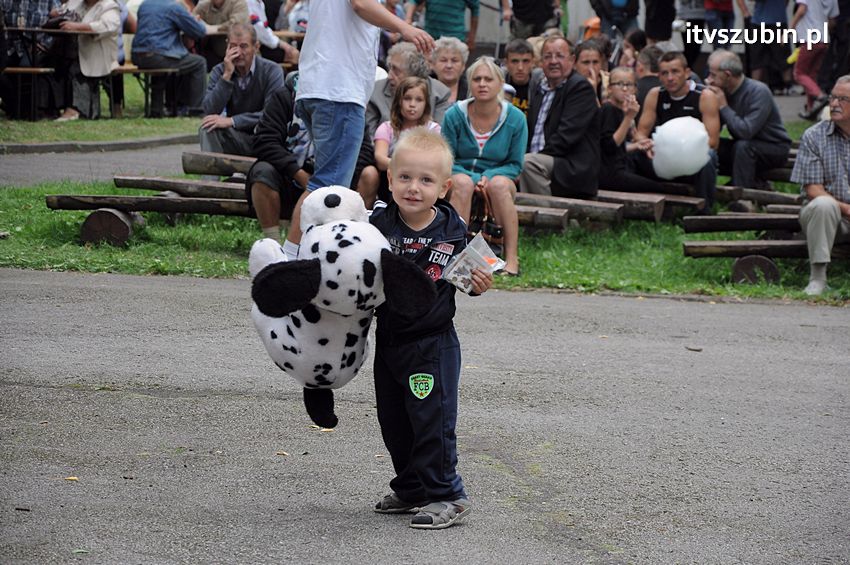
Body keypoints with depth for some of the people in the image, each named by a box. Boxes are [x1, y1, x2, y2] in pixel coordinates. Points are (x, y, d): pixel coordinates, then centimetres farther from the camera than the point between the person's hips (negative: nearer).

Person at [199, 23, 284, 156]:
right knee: (207, 128, -24)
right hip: (235, 139, 3)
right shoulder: (219, 71, 1)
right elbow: (209, 112, -14)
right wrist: (227, 75, -20)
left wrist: (231, 121, -26)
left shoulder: (271, 70, -10)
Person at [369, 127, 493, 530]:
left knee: (432, 420, -6)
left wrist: (478, 284, -15)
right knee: (393, 422, 14)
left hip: (433, 344, -4)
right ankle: (410, 489, 30)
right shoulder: (378, 225, -8)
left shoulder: (452, 231, -9)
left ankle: (445, 495, 4)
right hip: (388, 341, 4)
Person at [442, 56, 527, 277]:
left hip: (498, 176, 0)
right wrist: (474, 179, -18)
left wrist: (489, 176, -19)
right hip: (460, 174, 0)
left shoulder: (515, 118, -4)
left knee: (499, 184, -35)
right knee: (462, 182, -35)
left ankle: (511, 258, -35)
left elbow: (515, 165, 1)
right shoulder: (454, 115, -6)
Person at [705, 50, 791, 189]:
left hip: (774, 148, -7)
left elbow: (746, 131, -33)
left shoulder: (759, 92, -22)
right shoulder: (725, 91, -3)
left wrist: (723, 107, -25)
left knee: (743, 146, -35)